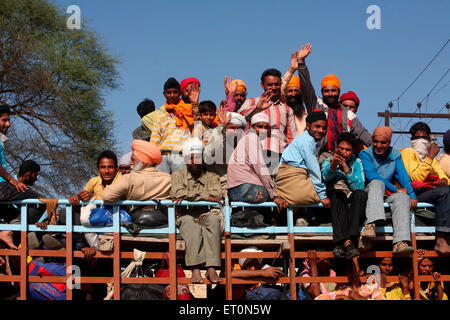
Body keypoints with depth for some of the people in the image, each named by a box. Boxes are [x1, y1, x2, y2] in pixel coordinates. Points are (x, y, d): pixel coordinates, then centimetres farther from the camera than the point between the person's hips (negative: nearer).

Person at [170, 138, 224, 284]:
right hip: (185, 216, -1)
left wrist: (188, 195, -6)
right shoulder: (178, 175, 19)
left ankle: (211, 268, -43)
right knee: (189, 221, -36)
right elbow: (177, 194, -3)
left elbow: (217, 195, -3)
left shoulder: (212, 177, 19)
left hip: (206, 216, 1)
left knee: (214, 218, -34)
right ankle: (195, 270, -48)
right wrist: (205, 196, -5)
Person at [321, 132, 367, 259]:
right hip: (335, 202, -1)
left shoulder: (356, 163, 12)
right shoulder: (328, 162, 12)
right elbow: (326, 176, -14)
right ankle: (346, 242, -50)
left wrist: (346, 169, -19)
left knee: (361, 194, -30)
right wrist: (333, 165, -36)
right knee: (337, 193, -34)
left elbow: (359, 187, -5)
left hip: (353, 203, 1)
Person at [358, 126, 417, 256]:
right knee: (377, 183, -34)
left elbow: (403, 176, 4)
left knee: (402, 197, -29)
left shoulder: (395, 154, 15)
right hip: (368, 195, -3)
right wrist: (396, 189, -17)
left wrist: (412, 195, -12)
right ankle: (370, 225, -57)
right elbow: (371, 176, -15)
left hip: (387, 196, 3)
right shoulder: (365, 154, 0)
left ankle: (400, 242, -48)